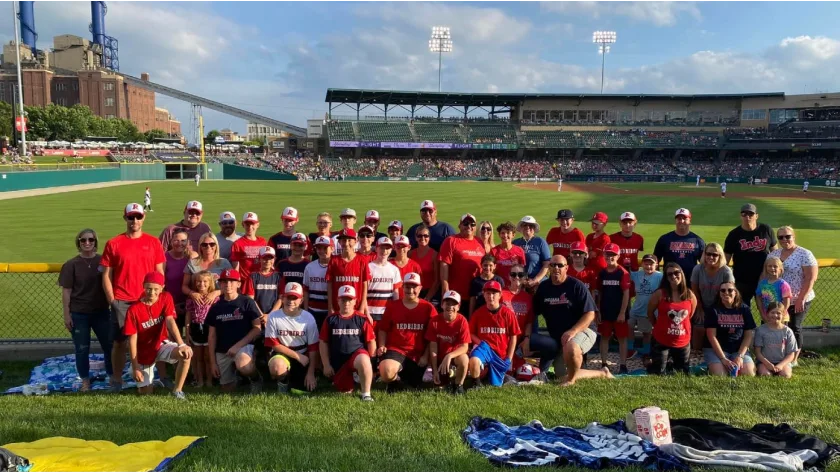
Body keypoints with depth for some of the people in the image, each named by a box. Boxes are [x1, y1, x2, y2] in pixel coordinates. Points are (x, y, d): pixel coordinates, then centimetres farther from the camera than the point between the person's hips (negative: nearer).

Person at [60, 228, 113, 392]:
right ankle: (85, 380, 22)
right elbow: (66, 291, -3)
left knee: (109, 345, 6)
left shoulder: (103, 261, 1)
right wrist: (67, 315, -6)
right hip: (79, 314, -2)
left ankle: (113, 376, 23)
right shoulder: (71, 264, -4)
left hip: (101, 312, 2)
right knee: (82, 348, 8)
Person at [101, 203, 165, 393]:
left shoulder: (154, 242, 5)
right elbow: (106, 275, 3)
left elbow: (160, 273, 7)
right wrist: (112, 300, -4)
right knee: (119, 342, 4)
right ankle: (116, 380, 16)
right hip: (121, 302, -1)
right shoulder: (113, 244, 2)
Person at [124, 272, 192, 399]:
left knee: (186, 353, -31)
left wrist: (181, 344, -37)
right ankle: (147, 384, 38)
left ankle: (177, 390, -14)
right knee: (145, 393, 0)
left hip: (162, 345, 1)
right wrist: (135, 368, -14)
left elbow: (170, 321, -22)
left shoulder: (166, 298, -10)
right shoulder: (134, 309, -16)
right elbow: (132, 340, -13)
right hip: (144, 353, -1)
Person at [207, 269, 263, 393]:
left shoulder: (247, 302, -4)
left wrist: (238, 345, -16)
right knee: (227, 389, 4)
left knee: (242, 365, -37)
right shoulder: (216, 307, 8)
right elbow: (212, 336, 11)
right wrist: (212, 361, 7)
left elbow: (258, 328, -8)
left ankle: (256, 379, -6)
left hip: (244, 346, -4)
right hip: (222, 352, 5)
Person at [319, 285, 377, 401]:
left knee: (363, 360, -38)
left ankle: (366, 394, -21)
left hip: (358, 354, -3)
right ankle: (350, 377, 38)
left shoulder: (362, 319, -1)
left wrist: (368, 361, 0)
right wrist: (326, 365, 2)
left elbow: (371, 341, 2)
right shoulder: (331, 319, 3)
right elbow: (323, 343, 6)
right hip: (338, 361, 3)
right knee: (345, 391, 1)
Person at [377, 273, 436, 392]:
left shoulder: (428, 308, 1)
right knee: (387, 373, -32)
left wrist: (426, 356, -4)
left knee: (415, 386, 7)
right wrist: (382, 346, -5)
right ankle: (394, 378, 8)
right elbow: (383, 329, 11)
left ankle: (402, 373, 41)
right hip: (395, 350, -1)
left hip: (418, 354, 1)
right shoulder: (392, 306, 5)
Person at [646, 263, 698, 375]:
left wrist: (681, 324, 12)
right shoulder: (660, 294, -14)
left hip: (683, 342, 3)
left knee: (683, 373, 19)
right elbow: (650, 313, -1)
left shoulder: (690, 295, -5)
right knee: (658, 374, 6)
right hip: (661, 341, -3)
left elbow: (690, 315, 13)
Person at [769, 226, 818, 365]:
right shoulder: (773, 254, 8)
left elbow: (811, 278, -13)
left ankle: (794, 359, 13)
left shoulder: (804, 254, -8)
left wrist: (801, 298, -18)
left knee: (794, 327, 2)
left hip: (798, 300, -5)